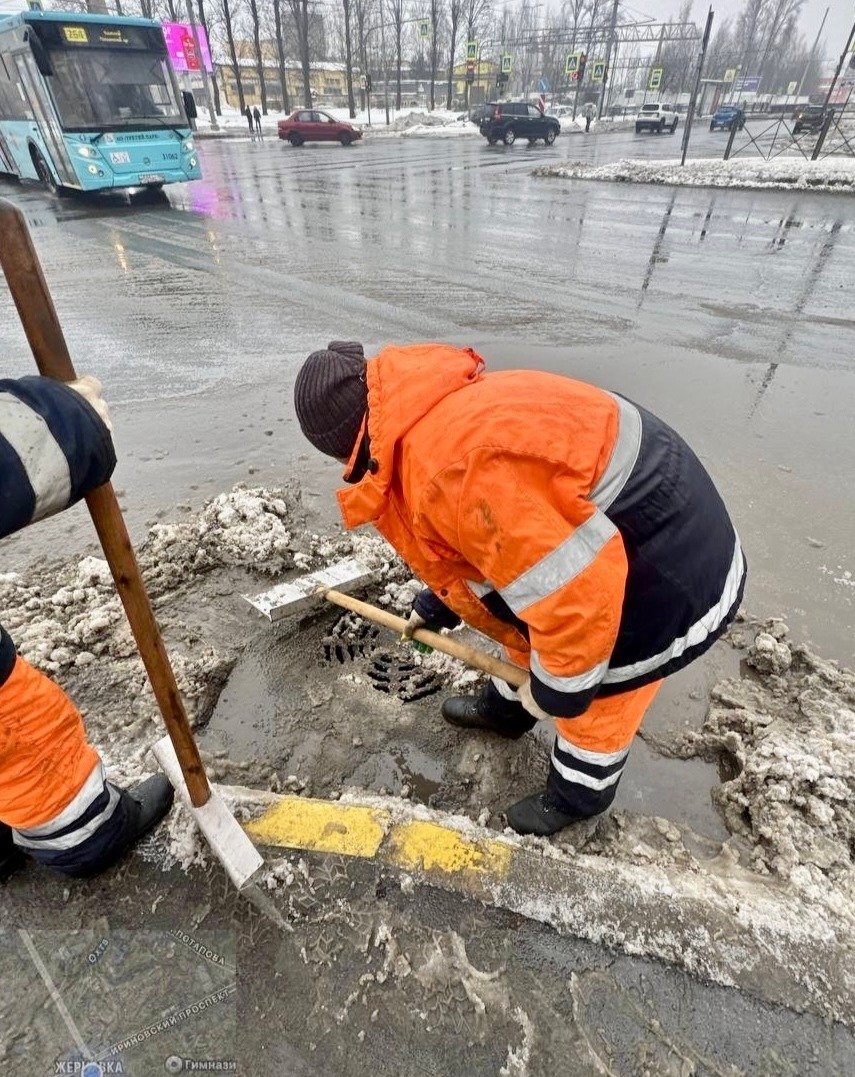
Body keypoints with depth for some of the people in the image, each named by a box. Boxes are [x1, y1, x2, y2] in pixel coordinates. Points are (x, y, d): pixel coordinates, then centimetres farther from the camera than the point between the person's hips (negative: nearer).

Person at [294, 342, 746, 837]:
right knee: (522, 620, 26)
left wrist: (554, 688, -13)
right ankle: (505, 707, 56)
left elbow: (573, 590, -34)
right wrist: (434, 607, 32)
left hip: (673, 580, -9)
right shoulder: (440, 415, 1)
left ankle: (579, 795, 46)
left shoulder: (452, 465, -34)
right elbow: (473, 538, 18)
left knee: (593, 700, 14)